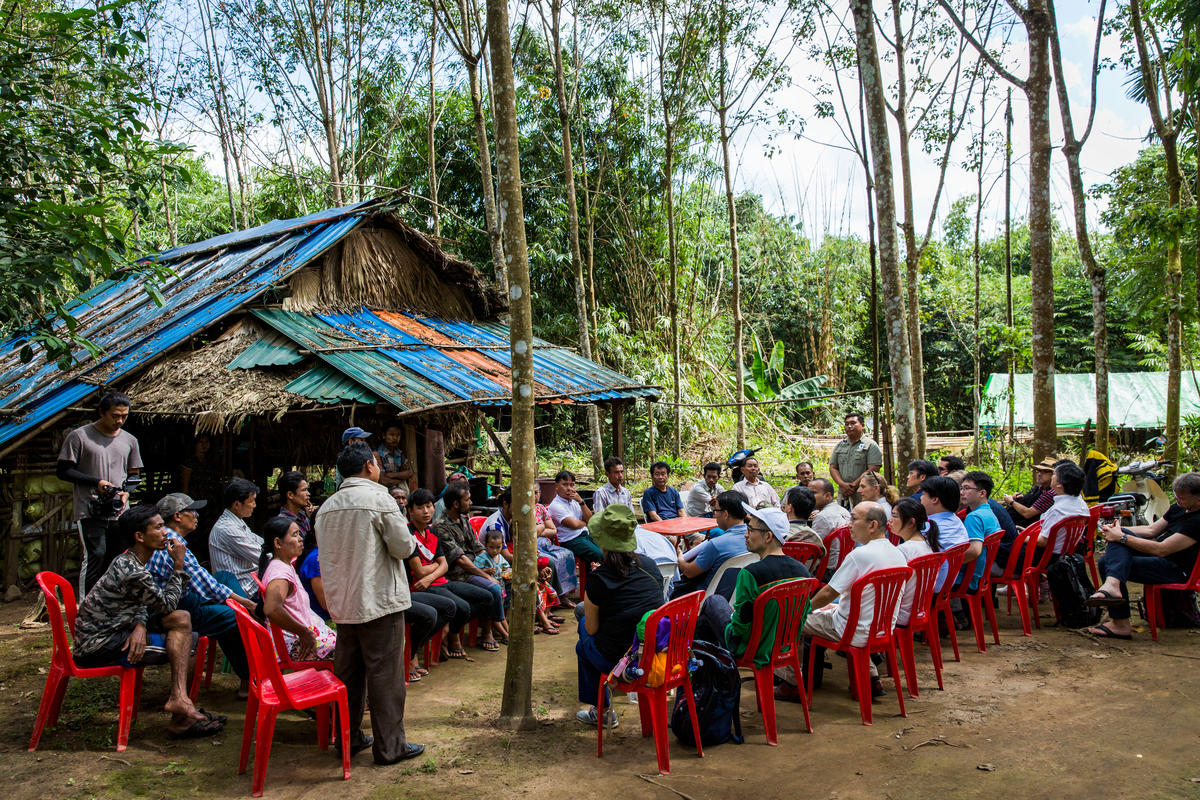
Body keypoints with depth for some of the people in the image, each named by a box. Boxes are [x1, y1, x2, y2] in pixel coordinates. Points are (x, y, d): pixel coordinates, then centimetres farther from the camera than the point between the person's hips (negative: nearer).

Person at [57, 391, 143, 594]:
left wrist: (126, 492, -1)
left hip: (119, 512, 4)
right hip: (89, 511, -4)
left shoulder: (129, 440, 14)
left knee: (115, 560, 5)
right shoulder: (79, 436, 0)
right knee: (95, 555, -13)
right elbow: (62, 471, -1)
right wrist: (96, 482, -11)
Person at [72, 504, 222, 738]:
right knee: (181, 644, -9)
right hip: (98, 647, -9)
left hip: (103, 633, 9)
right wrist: (178, 566, -10)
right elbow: (167, 605, -13)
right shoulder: (132, 572, -25)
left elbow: (141, 601, 10)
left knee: (181, 619, -1)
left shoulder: (127, 561, 8)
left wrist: (140, 625, -12)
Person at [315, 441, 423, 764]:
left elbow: (326, 555, 13)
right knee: (385, 674, 1)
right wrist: (407, 540, 8)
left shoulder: (326, 507, 8)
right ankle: (389, 745, 7)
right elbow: (404, 546, -13)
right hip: (379, 601, -7)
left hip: (341, 602, 7)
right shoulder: (378, 499, -12)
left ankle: (349, 737, 25)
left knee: (347, 672, 15)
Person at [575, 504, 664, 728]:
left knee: (583, 646, 28)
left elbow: (592, 629, -7)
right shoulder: (650, 566, -3)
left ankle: (602, 711, 33)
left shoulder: (598, 579, -18)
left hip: (619, 660, -5)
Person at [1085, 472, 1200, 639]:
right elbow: (1151, 530, 17)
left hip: (1177, 570, -9)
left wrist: (1121, 537, -18)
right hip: (1159, 556, 9)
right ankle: (1113, 584, -33)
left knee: (1107, 563, -21)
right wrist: (1118, 531, 0)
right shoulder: (1179, 507, 9)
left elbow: (1161, 550, -23)